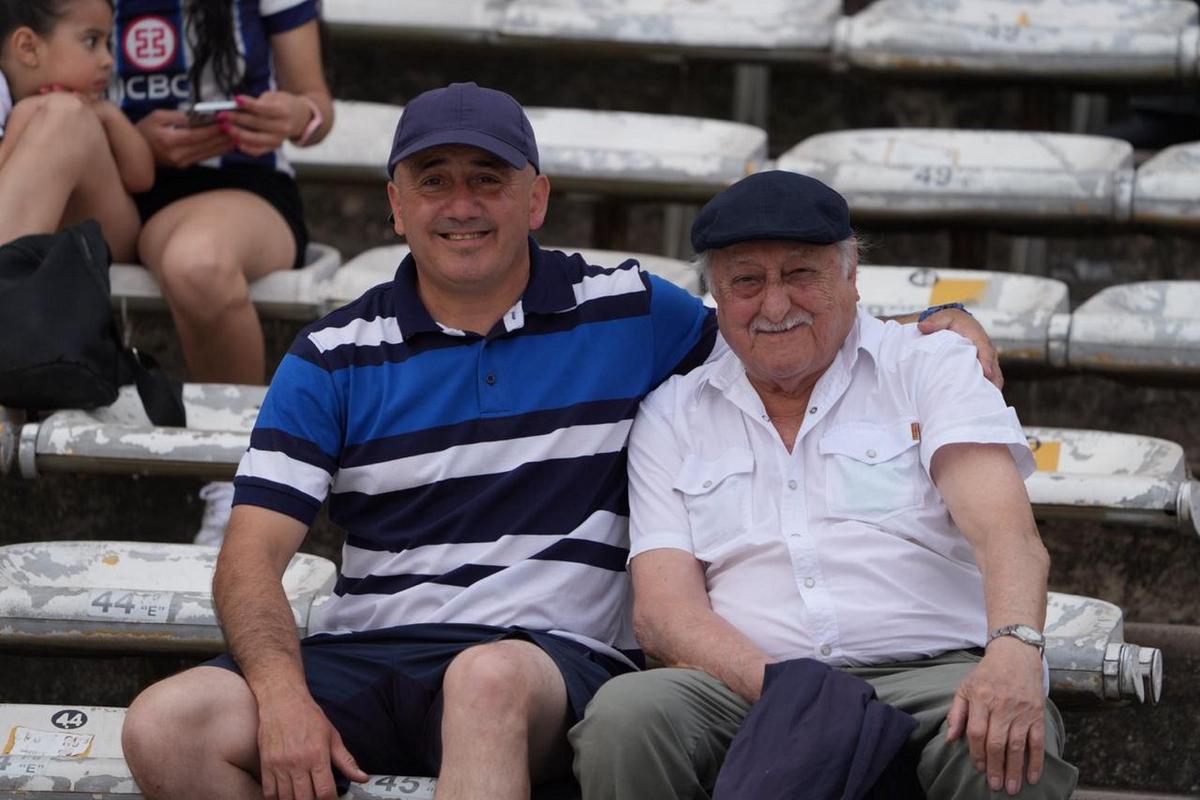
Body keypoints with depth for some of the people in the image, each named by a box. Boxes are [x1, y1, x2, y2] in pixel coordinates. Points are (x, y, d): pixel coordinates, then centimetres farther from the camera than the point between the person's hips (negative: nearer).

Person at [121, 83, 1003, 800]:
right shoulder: (334, 357, 9)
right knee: (166, 726, -26)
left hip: (553, 655, -2)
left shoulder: (632, 314, 11)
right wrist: (283, 694, -17)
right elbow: (253, 556, 2)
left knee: (490, 679, -40)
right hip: (367, 651, 2)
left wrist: (933, 332, 6)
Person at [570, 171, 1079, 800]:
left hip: (929, 674, -2)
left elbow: (1004, 531, -6)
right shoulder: (671, 417, 17)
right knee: (624, 715, -31)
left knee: (1008, 740, -36)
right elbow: (663, 608, 5)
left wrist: (1013, 648, -29)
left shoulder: (932, 366, 12)